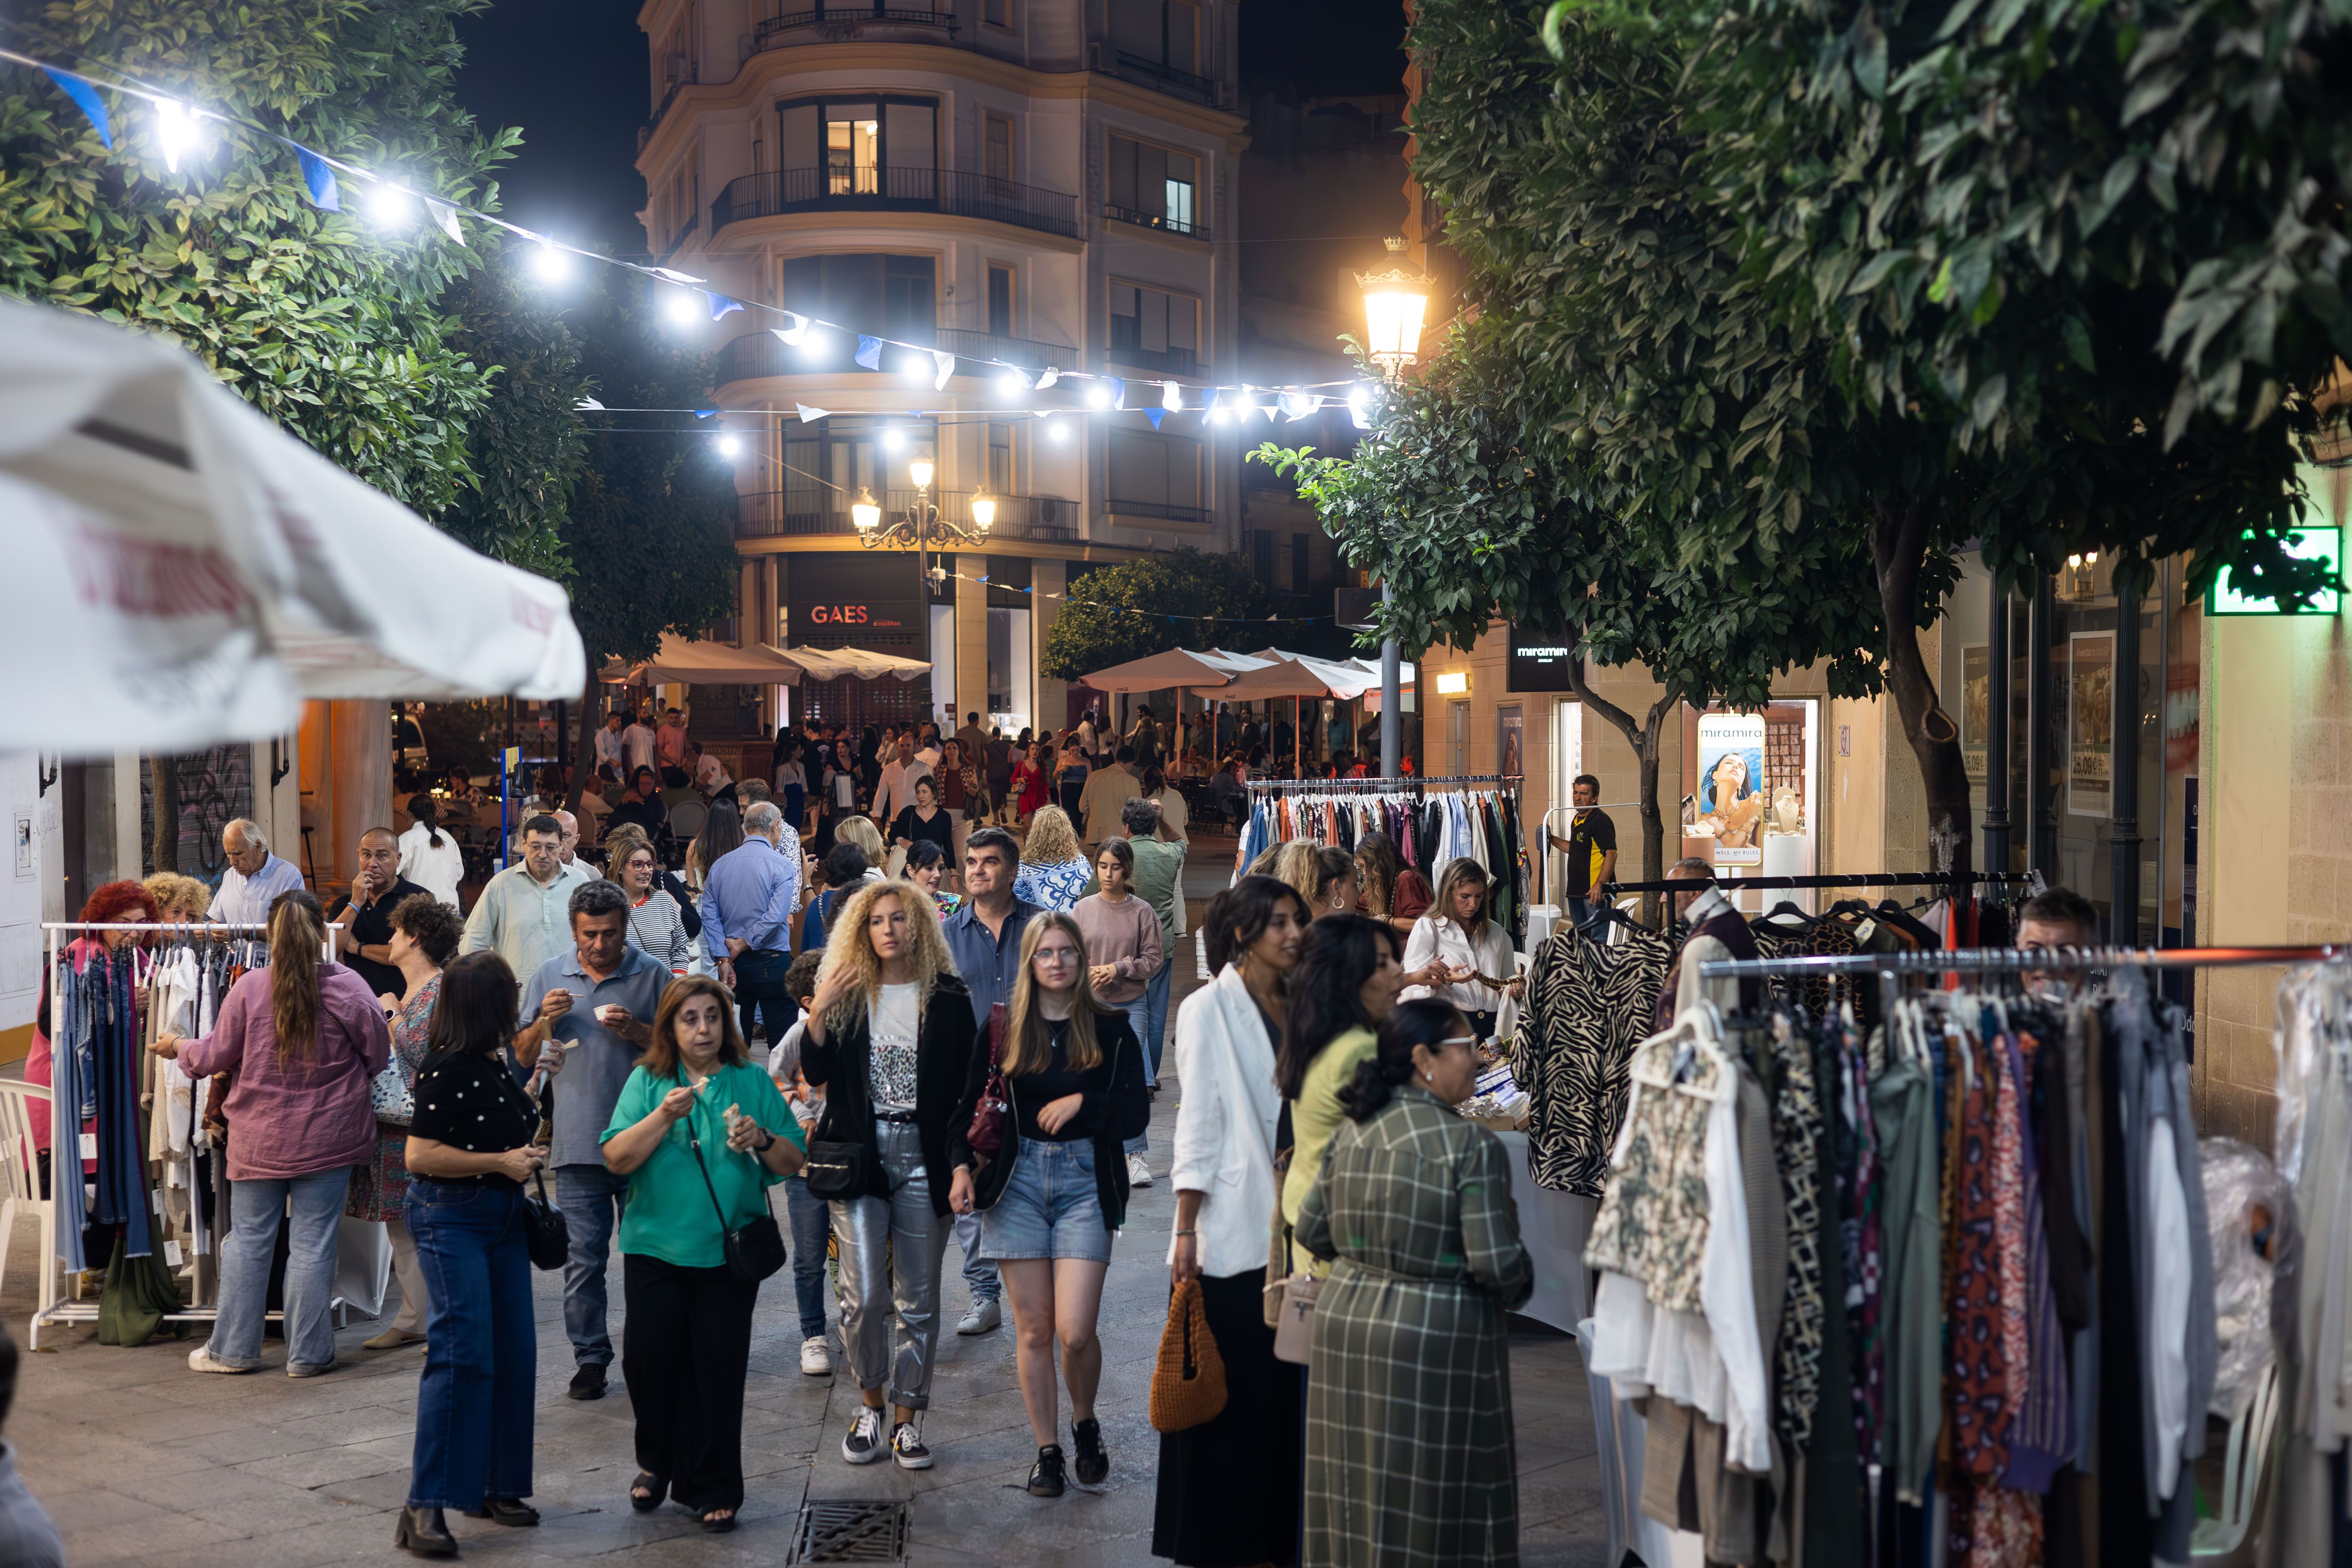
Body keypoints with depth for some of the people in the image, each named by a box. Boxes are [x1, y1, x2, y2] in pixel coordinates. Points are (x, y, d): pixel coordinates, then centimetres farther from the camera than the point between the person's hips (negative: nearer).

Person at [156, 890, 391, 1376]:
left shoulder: (248, 988, -10)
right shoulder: (349, 987, -11)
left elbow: (217, 1055, 0)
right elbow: (378, 1057, -2)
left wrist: (179, 1048, 21)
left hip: (260, 1140, 1)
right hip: (327, 1140, -1)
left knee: (248, 1240, 13)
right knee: (313, 1242, 5)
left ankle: (233, 1348, 23)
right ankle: (308, 1353, 11)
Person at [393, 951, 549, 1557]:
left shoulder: (496, 1063, 10)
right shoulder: (447, 1070, -17)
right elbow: (420, 1155, -20)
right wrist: (501, 1162, -19)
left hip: (502, 1215, 9)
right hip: (451, 1217, -9)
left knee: (513, 1352, 10)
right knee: (463, 1352, -13)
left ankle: (494, 1485, 22)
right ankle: (425, 1505, -9)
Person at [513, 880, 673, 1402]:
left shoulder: (654, 976, 1)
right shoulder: (548, 977, 7)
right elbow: (523, 1056, 11)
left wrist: (637, 1032, -14)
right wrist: (544, 1020, -8)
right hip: (578, 1143, 1)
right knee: (582, 1258, 5)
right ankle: (590, 1357, 16)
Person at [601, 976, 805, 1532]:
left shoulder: (752, 1082, 5)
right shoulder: (647, 1082, 3)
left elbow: (794, 1161, 4)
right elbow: (617, 1158, -8)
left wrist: (763, 1141, -15)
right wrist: (665, 1116, -20)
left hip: (728, 1252, 0)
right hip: (656, 1249, 0)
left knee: (718, 1371, 2)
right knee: (651, 1361, 5)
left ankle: (713, 1490, 15)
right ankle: (656, 1463, 31)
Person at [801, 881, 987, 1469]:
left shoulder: (948, 999, 2)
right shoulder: (849, 994, 6)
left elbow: (966, 1090, 1)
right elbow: (816, 1074, 0)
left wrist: (962, 1165, -7)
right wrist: (819, 1010, -13)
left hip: (924, 1156, 0)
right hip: (859, 1152, 0)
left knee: (918, 1299, 4)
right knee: (864, 1296, -5)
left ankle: (908, 1419, 16)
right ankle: (870, 1406, 16)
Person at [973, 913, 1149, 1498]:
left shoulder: (1111, 1028, 3)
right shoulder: (1004, 1028, 6)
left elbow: (1136, 1115, 0)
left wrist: (1082, 1103, -13)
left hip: (1085, 1181, -1)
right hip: (1017, 1180, 1)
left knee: (1075, 1331, -7)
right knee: (1033, 1328, 4)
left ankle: (1085, 1425, 21)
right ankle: (1046, 1448, 19)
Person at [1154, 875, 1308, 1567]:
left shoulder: (1299, 1008, 11)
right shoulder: (1209, 1009, -6)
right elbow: (1197, 1124, -9)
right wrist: (1184, 1231, -12)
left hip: (1293, 1225, 6)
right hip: (1232, 1232, -6)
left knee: (1285, 1387, 9)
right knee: (1227, 1393, 1)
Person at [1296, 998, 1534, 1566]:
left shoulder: (1352, 1131, 4)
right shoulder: (1471, 1145, -15)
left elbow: (1311, 1231, 10)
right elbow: (1497, 1261, -18)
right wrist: (1518, 1290, 3)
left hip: (1344, 1321, 6)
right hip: (1436, 1338, -6)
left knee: (1357, 1495, 15)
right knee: (1427, 1497, 5)